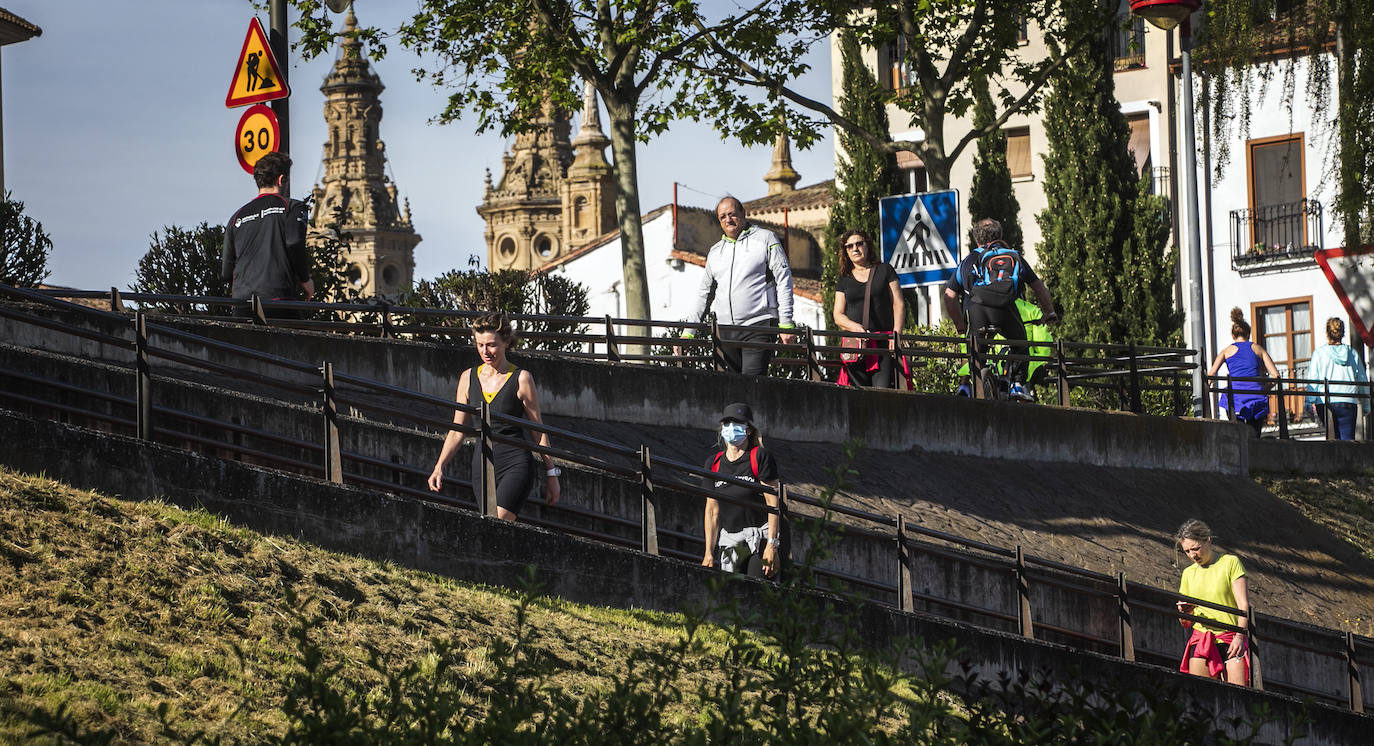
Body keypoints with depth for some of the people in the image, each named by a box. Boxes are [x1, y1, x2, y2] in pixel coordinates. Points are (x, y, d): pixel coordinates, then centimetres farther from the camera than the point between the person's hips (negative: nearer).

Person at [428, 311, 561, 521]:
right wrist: (439, 467, 6)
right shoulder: (468, 378, 8)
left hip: (516, 464, -5)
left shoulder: (521, 379, -4)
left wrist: (551, 473, 2)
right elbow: (457, 430, 14)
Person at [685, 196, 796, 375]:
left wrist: (786, 324, -9)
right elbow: (704, 293, 26)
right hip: (726, 332, 5)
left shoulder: (765, 239, 4)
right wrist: (689, 332, 19)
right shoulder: (715, 251, 20)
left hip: (758, 327, -5)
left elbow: (783, 281, 0)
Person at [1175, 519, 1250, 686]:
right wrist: (1184, 612, -1)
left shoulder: (1230, 562, 5)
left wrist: (1239, 636, -16)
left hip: (1231, 639, -4)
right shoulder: (1188, 573, 19)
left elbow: (1244, 605, -2)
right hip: (1201, 640, 4)